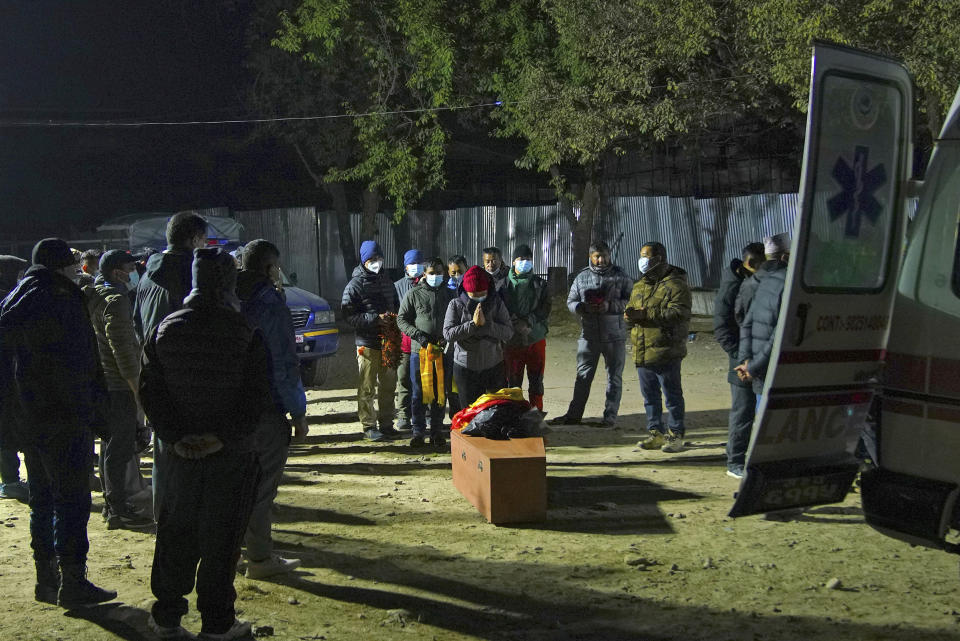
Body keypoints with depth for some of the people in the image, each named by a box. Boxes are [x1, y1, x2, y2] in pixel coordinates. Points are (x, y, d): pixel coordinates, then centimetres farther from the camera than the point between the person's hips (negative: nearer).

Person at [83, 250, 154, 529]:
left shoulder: (93, 297, 15)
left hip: (101, 383, 10)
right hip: (119, 386, -10)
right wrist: (137, 387, -18)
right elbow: (122, 348, -22)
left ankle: (112, 503, 26)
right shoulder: (116, 300, -16)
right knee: (120, 449, -5)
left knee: (110, 445, 17)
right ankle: (119, 510, -1)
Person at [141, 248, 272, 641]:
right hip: (231, 454, -3)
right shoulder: (246, 333, -10)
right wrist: (222, 436, -12)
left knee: (176, 534, 14)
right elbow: (258, 397, -14)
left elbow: (150, 391, -3)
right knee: (221, 538, 5)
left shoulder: (165, 331, 0)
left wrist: (174, 437, -5)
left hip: (178, 451, 3)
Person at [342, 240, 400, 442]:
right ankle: (369, 426, 5)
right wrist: (376, 318, -19)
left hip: (388, 342, 6)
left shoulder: (387, 282, 15)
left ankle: (386, 423, 20)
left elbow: (396, 306, 25)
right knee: (367, 388, -2)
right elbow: (349, 315, -11)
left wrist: (393, 318, 2)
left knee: (388, 386, 11)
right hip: (367, 344, -6)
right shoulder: (355, 285, -5)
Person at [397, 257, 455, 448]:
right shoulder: (414, 294, 4)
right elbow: (402, 319, 4)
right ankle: (418, 431, 9)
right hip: (419, 351, -2)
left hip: (444, 351, 2)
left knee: (440, 393, 6)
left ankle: (437, 432, 14)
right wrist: (418, 335, -11)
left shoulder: (450, 295, 11)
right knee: (419, 393, 1)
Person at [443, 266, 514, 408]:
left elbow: (508, 332, -10)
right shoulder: (456, 304, -5)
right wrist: (473, 323, -21)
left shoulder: (497, 303, -3)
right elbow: (448, 334, -14)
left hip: (494, 365, 1)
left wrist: (486, 323, -22)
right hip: (465, 368, -1)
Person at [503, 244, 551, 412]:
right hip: (512, 340, -1)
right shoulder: (505, 283, 3)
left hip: (536, 339, 1)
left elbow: (545, 310, -3)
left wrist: (528, 322, -16)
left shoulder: (540, 284, 6)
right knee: (513, 382, 4)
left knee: (536, 382, 7)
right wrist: (516, 322, -17)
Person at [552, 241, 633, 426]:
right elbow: (570, 302, 8)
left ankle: (610, 416, 12)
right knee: (583, 376, 7)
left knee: (614, 377, 5)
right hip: (588, 335, 2)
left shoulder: (621, 277, 1)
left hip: (614, 336, -2)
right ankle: (574, 414, 14)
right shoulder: (582, 277, 8)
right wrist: (584, 308, -13)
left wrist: (610, 305, -19)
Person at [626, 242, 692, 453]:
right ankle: (656, 433, 21)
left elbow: (679, 314, -20)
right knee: (650, 396, 12)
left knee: (672, 395, 0)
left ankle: (676, 435, 7)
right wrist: (631, 315, -5)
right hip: (642, 352, 8)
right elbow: (631, 309, 22)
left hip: (666, 353, -8)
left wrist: (645, 314, -24)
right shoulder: (639, 286, 18)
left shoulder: (675, 285, -8)